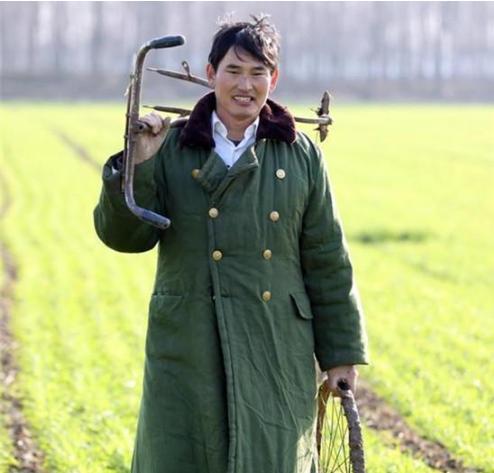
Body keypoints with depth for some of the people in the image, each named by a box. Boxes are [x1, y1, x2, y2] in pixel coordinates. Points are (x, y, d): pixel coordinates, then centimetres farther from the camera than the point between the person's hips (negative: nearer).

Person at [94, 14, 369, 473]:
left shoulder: (301, 156, 5)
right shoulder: (171, 150, 1)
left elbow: (327, 263, 7)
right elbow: (123, 236, -3)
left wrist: (341, 352, 6)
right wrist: (136, 166, -16)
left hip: (277, 355, 1)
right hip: (190, 354, -1)